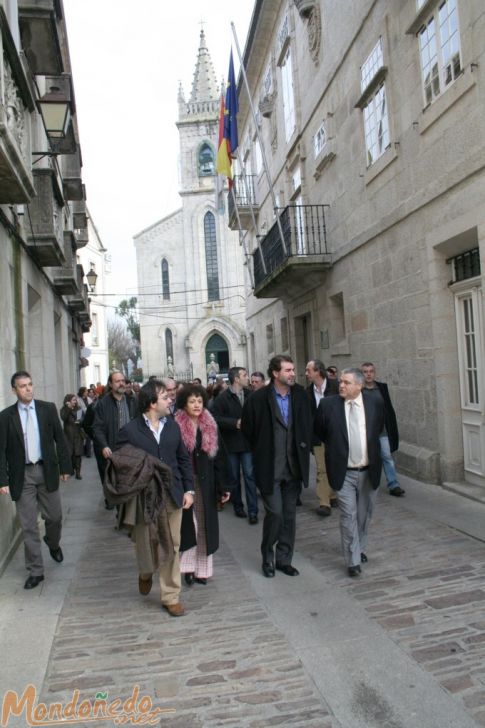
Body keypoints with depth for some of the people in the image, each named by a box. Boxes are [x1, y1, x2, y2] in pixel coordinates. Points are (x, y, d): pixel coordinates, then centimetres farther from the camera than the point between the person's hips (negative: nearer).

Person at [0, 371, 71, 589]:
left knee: (54, 517, 12)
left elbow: (59, 438, 2)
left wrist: (65, 466, 0)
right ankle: (35, 571, 17)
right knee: (28, 526, 5)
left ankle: (53, 544, 45)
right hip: (22, 475, -1)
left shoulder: (48, 408, -1)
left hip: (47, 471, 1)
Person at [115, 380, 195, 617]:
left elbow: (184, 459, 9)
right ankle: (146, 573, 44)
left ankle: (171, 597, 24)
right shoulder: (129, 431, -10)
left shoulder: (173, 426, 4)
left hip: (172, 496, 3)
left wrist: (188, 489, 3)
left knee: (172, 546, 8)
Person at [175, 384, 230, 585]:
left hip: (206, 484, 4)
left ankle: (202, 568, 22)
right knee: (187, 525, 1)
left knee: (204, 526, 9)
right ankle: (187, 566, 15)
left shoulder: (210, 426, 4)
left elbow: (219, 458, 5)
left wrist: (222, 486, 1)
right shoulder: (176, 426, -8)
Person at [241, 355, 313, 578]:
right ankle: (267, 557, 21)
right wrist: (262, 453, 4)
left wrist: (303, 450, 11)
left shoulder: (300, 395, 2)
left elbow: (307, 425, 15)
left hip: (294, 466, 5)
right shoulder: (258, 398, -12)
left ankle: (284, 559, 28)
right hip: (270, 468, -4)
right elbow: (248, 430, -1)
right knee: (275, 513, -3)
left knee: (289, 515, 12)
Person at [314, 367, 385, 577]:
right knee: (348, 516, -1)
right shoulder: (328, 404, -10)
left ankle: (360, 549, 38)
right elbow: (319, 432, 5)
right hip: (343, 472, -2)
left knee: (364, 515, 17)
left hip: (369, 470, 2)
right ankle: (353, 561, 10)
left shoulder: (375, 403, -6)